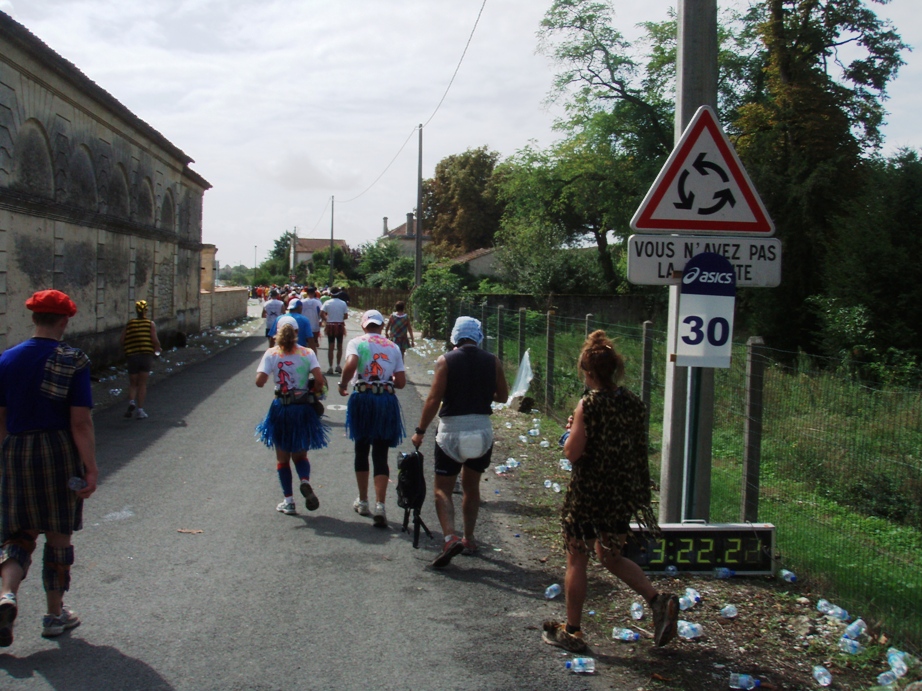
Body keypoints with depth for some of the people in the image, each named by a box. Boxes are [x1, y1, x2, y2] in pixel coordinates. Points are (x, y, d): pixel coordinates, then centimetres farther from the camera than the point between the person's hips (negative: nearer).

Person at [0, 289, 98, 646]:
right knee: (59, 536, 10)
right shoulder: (74, 361, -8)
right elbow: (81, 422, -13)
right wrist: (91, 468, -10)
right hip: (59, 451, -3)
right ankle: (55, 613, 20)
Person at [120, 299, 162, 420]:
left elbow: (123, 341, 1)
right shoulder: (151, 324, -1)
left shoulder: (130, 324, 5)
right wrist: (158, 349, 8)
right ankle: (140, 410, 2)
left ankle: (131, 402, -13)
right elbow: (155, 340, -10)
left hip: (132, 356, 1)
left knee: (133, 384, 14)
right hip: (146, 355, -1)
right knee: (142, 384, 6)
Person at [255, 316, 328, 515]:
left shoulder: (271, 353, -4)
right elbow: (319, 379, -14)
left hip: (281, 409, -1)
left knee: (283, 457, 13)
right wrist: (315, 393, 4)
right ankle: (305, 481, -13)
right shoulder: (307, 353, -2)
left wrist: (265, 378, 8)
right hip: (304, 409, 1)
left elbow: (259, 381, -14)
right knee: (300, 454, 17)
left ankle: (288, 500, 11)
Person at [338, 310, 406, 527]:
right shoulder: (393, 347, 10)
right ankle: (380, 505, -13)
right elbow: (401, 382, 7)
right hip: (387, 401, 1)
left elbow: (351, 365, -18)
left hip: (362, 398, -1)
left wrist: (342, 384, -1)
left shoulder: (357, 342, 2)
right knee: (381, 455, 2)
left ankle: (362, 501, 25)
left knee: (361, 450, 15)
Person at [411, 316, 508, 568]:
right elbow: (503, 396, 9)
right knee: (471, 486, 19)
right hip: (482, 430, 4)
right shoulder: (493, 361, 1)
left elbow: (433, 400, -11)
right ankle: (469, 539, 24)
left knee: (443, 488, 2)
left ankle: (450, 537, -17)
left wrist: (420, 431, -4)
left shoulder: (446, 361, -8)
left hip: (451, 431, -4)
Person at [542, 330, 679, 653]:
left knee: (577, 559, 9)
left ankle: (571, 631, 19)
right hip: (623, 493, 6)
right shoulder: (634, 403, 1)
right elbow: (640, 448, 8)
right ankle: (658, 600, 5)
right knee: (610, 556, 22)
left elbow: (572, 453, -18)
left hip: (588, 493, -6)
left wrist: (570, 432, -1)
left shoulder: (588, 405, -17)